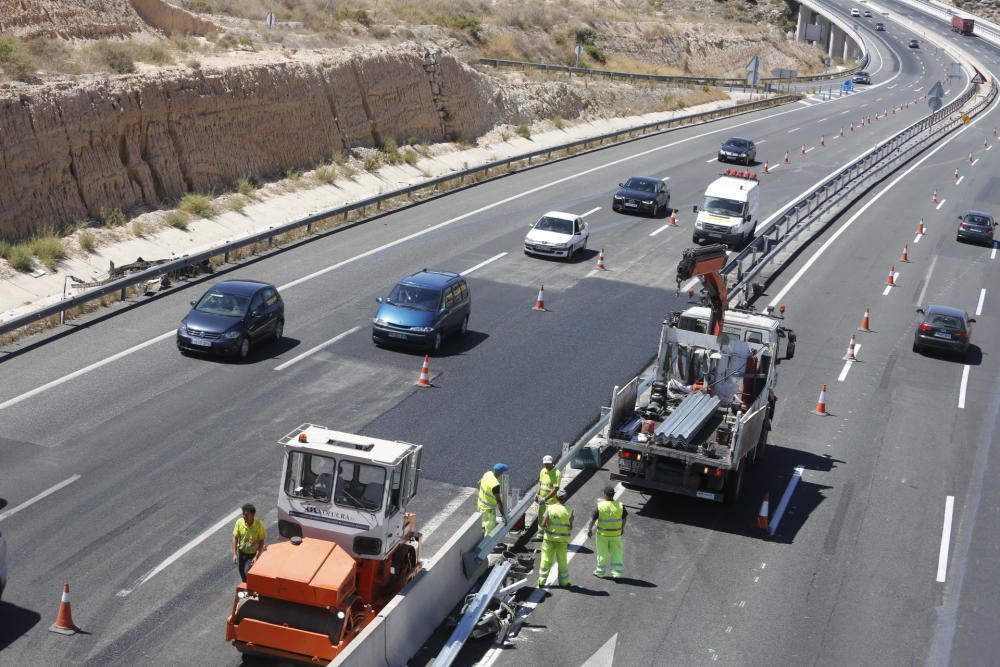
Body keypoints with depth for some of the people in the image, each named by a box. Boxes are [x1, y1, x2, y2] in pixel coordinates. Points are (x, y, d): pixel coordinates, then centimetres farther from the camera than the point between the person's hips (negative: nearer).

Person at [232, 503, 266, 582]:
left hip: (253, 554, -3)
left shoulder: (259, 525, -24)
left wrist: (257, 556, -19)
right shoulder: (239, 522, -17)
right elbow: (235, 538, -8)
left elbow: (261, 541, -14)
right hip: (242, 552, 3)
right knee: (242, 573, 17)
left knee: (247, 572, -14)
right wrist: (235, 554, -11)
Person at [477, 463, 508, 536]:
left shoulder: (488, 473, -8)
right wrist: (503, 515, -24)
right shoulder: (495, 485, -34)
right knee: (490, 531, 5)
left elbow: (479, 483, 11)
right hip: (488, 509, -9)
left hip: (481, 504, 9)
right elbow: (498, 501, -30)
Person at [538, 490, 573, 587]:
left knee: (546, 560, 9)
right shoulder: (568, 511, -10)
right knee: (562, 560, 12)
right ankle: (563, 581, 21)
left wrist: (546, 528, 8)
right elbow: (571, 527, -5)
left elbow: (543, 524, -13)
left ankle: (541, 580, 12)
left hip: (549, 537, 0)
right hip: (562, 539, 0)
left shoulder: (550, 508, -11)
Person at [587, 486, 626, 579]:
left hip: (602, 534, -1)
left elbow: (592, 519, -11)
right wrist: (622, 528, 20)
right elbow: (624, 518, 4)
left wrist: (589, 529, 3)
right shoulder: (620, 506, -10)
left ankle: (600, 571, 25)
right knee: (616, 553, 13)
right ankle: (616, 572, 12)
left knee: (602, 553, 12)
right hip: (616, 534, 1)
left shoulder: (600, 506, -17)